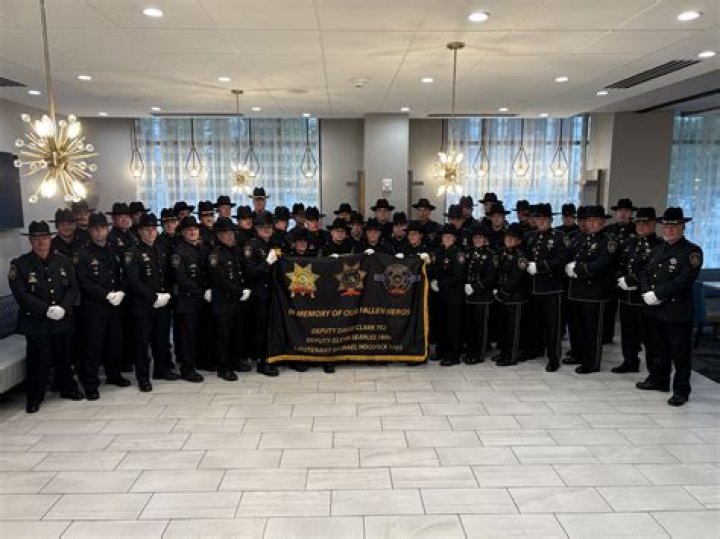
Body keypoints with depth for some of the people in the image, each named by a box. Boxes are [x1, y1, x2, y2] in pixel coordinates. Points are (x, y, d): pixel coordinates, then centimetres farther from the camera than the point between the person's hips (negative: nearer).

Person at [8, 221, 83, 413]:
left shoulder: (63, 261, 6)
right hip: (36, 323, -3)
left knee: (63, 358, 15)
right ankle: (35, 398, 17)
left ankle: (68, 388, 32)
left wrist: (63, 307, -14)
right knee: (38, 361, 1)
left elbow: (73, 288, 3)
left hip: (63, 321, 3)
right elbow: (21, 294, -11)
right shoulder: (20, 264, -4)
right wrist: (46, 310, -19)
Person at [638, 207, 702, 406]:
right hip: (654, 309, 7)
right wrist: (647, 292, -8)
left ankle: (681, 391, 10)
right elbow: (644, 272, 11)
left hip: (678, 311, -7)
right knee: (658, 349, 18)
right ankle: (658, 380, 33)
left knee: (680, 353, 1)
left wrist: (658, 294, -19)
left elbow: (684, 280, -18)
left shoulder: (692, 251, -7)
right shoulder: (657, 249, 15)